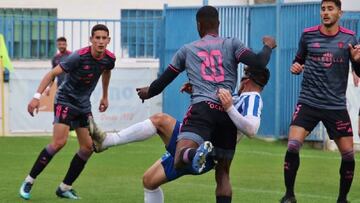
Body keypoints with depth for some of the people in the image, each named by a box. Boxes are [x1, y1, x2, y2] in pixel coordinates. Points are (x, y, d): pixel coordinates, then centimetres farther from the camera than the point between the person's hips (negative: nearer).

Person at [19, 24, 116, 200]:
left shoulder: (109, 59, -7)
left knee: (88, 147, -1)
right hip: (65, 100, -6)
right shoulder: (79, 57, -24)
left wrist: (105, 96, 27)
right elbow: (52, 73, -22)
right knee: (59, 142, -21)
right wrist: (37, 96, -30)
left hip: (83, 105, 6)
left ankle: (65, 187, 10)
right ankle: (29, 181, -9)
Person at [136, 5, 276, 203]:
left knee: (179, 161, -20)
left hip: (202, 107, -2)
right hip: (228, 112, 2)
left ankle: (197, 153, -56)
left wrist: (149, 92, 51)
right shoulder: (231, 44, 16)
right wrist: (268, 46, 25)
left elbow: (164, 80, 29)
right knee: (222, 172, 13)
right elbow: (258, 63, 3)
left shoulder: (187, 50, 20)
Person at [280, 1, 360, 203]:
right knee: (293, 147, -16)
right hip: (308, 102, 0)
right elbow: (299, 60, 16)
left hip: (336, 105, 1)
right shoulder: (308, 35, 1)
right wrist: (296, 67, -6)